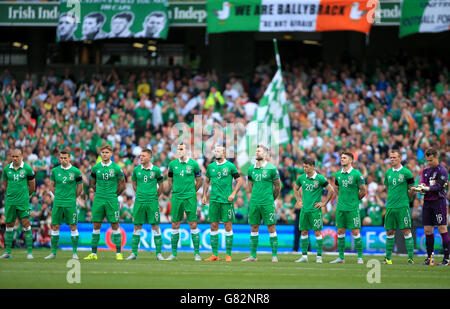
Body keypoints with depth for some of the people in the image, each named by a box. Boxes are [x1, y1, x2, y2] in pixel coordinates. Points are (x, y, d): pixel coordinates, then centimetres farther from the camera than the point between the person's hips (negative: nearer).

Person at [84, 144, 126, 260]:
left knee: (115, 225, -2)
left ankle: (118, 253, 2)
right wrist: (97, 193, 9)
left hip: (112, 201, -3)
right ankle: (94, 253, 7)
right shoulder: (95, 167, 6)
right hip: (98, 200, 3)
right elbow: (92, 184, 17)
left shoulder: (116, 168, -2)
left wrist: (114, 196, 7)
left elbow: (122, 185, 4)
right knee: (96, 226, 3)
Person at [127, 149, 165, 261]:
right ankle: (134, 253, 8)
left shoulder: (156, 170, -2)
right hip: (139, 201, 2)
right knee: (137, 227, 3)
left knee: (155, 226, -3)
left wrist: (155, 196, 8)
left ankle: (158, 253, 1)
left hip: (152, 202, -2)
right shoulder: (137, 170, 5)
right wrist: (140, 194, 13)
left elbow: (161, 186, 10)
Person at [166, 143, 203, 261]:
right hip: (176, 198, 2)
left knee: (193, 225, -3)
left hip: (190, 198, -2)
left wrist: (192, 192, 10)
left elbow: (199, 181, 10)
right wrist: (174, 191, 13)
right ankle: (174, 253, 10)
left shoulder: (193, 164, 0)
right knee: (175, 226, 3)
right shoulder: (173, 164, 6)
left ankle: (197, 253, 2)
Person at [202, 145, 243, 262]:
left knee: (228, 226, -3)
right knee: (214, 226, 3)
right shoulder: (211, 167, 10)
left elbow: (239, 181, 3)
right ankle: (215, 254, 8)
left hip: (227, 200, -4)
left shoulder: (230, 166, 0)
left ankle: (228, 254, 1)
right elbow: (206, 182, 21)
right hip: (214, 200, 4)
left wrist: (233, 194, -8)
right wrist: (204, 195, 12)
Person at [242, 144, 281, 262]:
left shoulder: (271, 168, -5)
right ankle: (253, 256, 11)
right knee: (254, 228, 6)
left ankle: (274, 255, 0)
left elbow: (277, 186, 1)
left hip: (267, 203, -5)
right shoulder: (251, 169, 10)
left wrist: (271, 200, 7)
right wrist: (251, 199, 15)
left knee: (271, 228, -4)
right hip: (254, 203, 5)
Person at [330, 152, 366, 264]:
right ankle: (341, 257, 13)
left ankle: (360, 257, 0)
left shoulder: (356, 174, -8)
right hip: (340, 208, 5)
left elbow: (363, 190, -3)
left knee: (355, 232, -5)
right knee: (340, 231, 6)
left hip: (353, 208, -5)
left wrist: (354, 200, 4)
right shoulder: (338, 174, 8)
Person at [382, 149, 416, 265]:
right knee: (390, 232, 7)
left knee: (406, 231, -6)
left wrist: (405, 199, 5)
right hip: (390, 206, 5)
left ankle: (411, 257, -3)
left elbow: (412, 189, 0)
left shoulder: (406, 172, -4)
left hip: (403, 207, -5)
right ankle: (388, 258, 13)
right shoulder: (388, 173, 11)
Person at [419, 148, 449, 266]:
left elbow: (438, 186, -15)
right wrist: (422, 187, -14)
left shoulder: (442, 170, -6)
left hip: (439, 202, -7)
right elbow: (422, 185, 8)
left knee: (442, 230, -7)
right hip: (427, 202, 7)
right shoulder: (425, 170, 15)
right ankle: (430, 257, 13)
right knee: (427, 230, 6)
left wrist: (427, 188, -24)